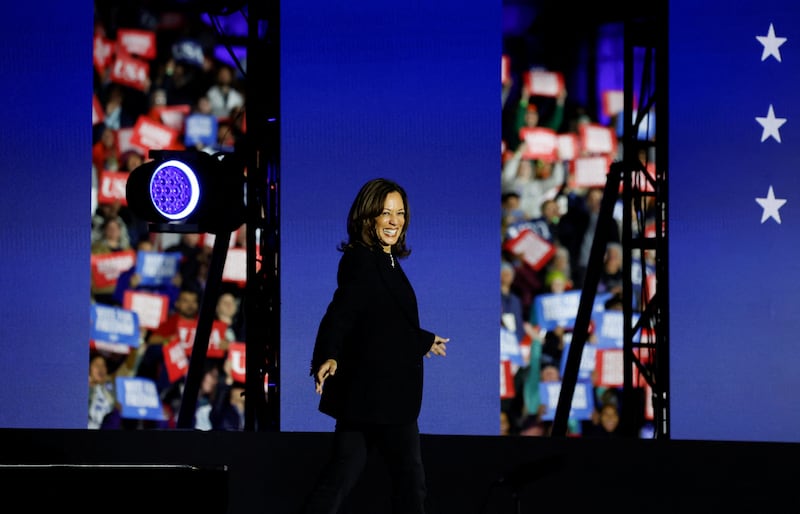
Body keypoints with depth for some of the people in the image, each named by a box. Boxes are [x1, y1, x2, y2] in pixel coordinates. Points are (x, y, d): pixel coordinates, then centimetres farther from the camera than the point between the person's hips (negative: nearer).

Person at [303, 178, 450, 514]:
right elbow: (341, 312, -29)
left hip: (365, 391, 9)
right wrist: (328, 357, -45)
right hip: (378, 392, -9)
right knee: (410, 480, 0)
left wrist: (424, 340, 40)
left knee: (342, 475, 10)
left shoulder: (386, 262, 13)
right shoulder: (362, 262, -16)